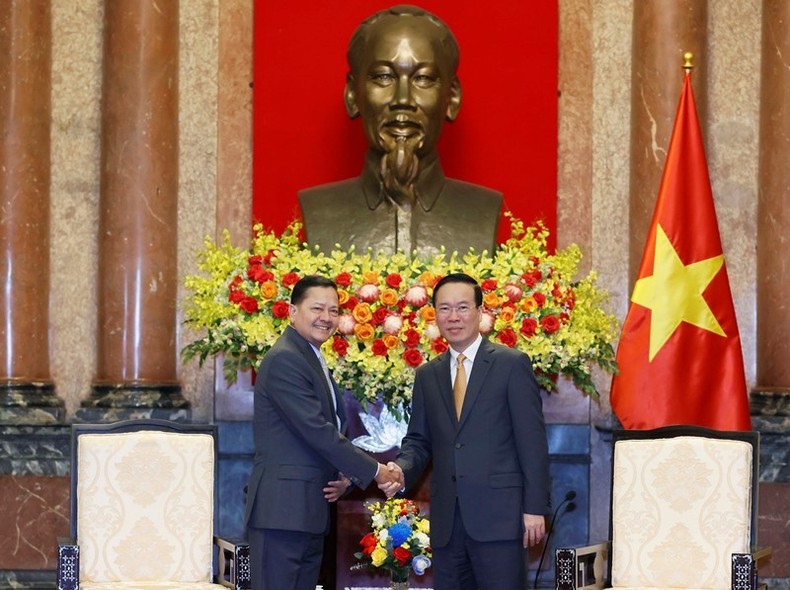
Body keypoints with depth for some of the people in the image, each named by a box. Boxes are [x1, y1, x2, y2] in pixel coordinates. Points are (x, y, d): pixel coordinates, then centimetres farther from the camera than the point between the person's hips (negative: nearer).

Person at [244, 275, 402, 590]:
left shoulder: (313, 360, 19)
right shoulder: (284, 359, -12)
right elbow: (316, 430, -18)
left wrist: (344, 476, 3)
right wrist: (373, 471, -12)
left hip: (310, 510, 10)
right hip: (283, 508, -10)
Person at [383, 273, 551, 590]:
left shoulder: (512, 364, 1)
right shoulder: (427, 375, 15)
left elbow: (532, 441, -3)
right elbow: (418, 440, 17)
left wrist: (535, 507, -8)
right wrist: (401, 469, -6)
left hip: (498, 515, -5)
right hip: (446, 519, 5)